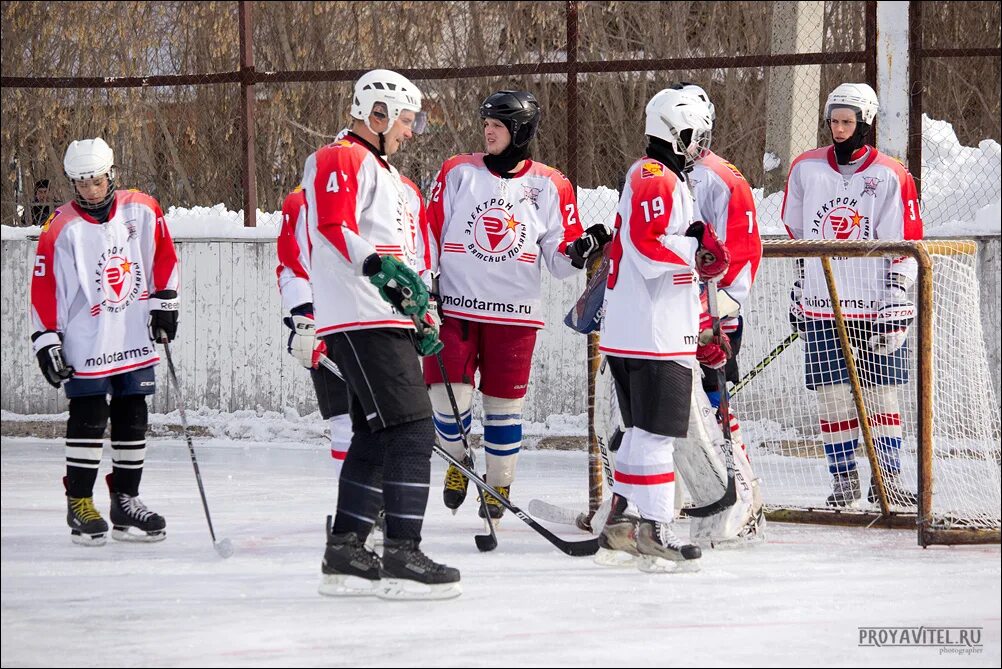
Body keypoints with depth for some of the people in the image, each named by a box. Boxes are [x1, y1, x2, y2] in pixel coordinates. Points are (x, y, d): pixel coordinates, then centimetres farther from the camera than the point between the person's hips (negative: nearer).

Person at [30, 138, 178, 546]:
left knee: (132, 419, 8)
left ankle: (125, 501, 17)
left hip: (135, 339, 4)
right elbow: (44, 287, -8)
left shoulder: (141, 211, -1)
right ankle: (79, 502, 2)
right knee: (88, 418, -7)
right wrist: (46, 340, -10)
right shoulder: (61, 229, -10)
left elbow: (164, 256, 11)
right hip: (85, 341, -4)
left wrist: (164, 302, 6)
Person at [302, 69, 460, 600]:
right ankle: (401, 557, -15)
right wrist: (378, 265, -37)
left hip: (386, 322, 11)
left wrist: (419, 318, 28)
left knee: (377, 438, 12)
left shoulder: (384, 174, 27)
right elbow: (333, 226, -23)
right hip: (358, 321, -11)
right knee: (411, 429, -15)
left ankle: (345, 556, 16)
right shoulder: (340, 161, -7)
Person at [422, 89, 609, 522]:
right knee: (448, 396, -8)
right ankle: (458, 463, 21)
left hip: (514, 312, 0)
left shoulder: (549, 187, 3)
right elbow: (431, 232, 6)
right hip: (455, 306, 0)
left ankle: (499, 485, 20)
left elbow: (559, 260, 3)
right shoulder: (458, 173, 3)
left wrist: (581, 249, -18)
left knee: (504, 403, 3)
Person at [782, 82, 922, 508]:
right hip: (821, 305, 2)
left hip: (875, 307, -2)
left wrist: (895, 301, -9)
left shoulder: (891, 177, -2)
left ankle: (887, 478, 10)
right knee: (832, 395, 1)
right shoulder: (805, 169, 7)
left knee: (881, 393, 1)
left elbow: (905, 246, -2)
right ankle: (843, 480, 10)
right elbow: (796, 235, 17)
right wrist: (797, 291, 16)